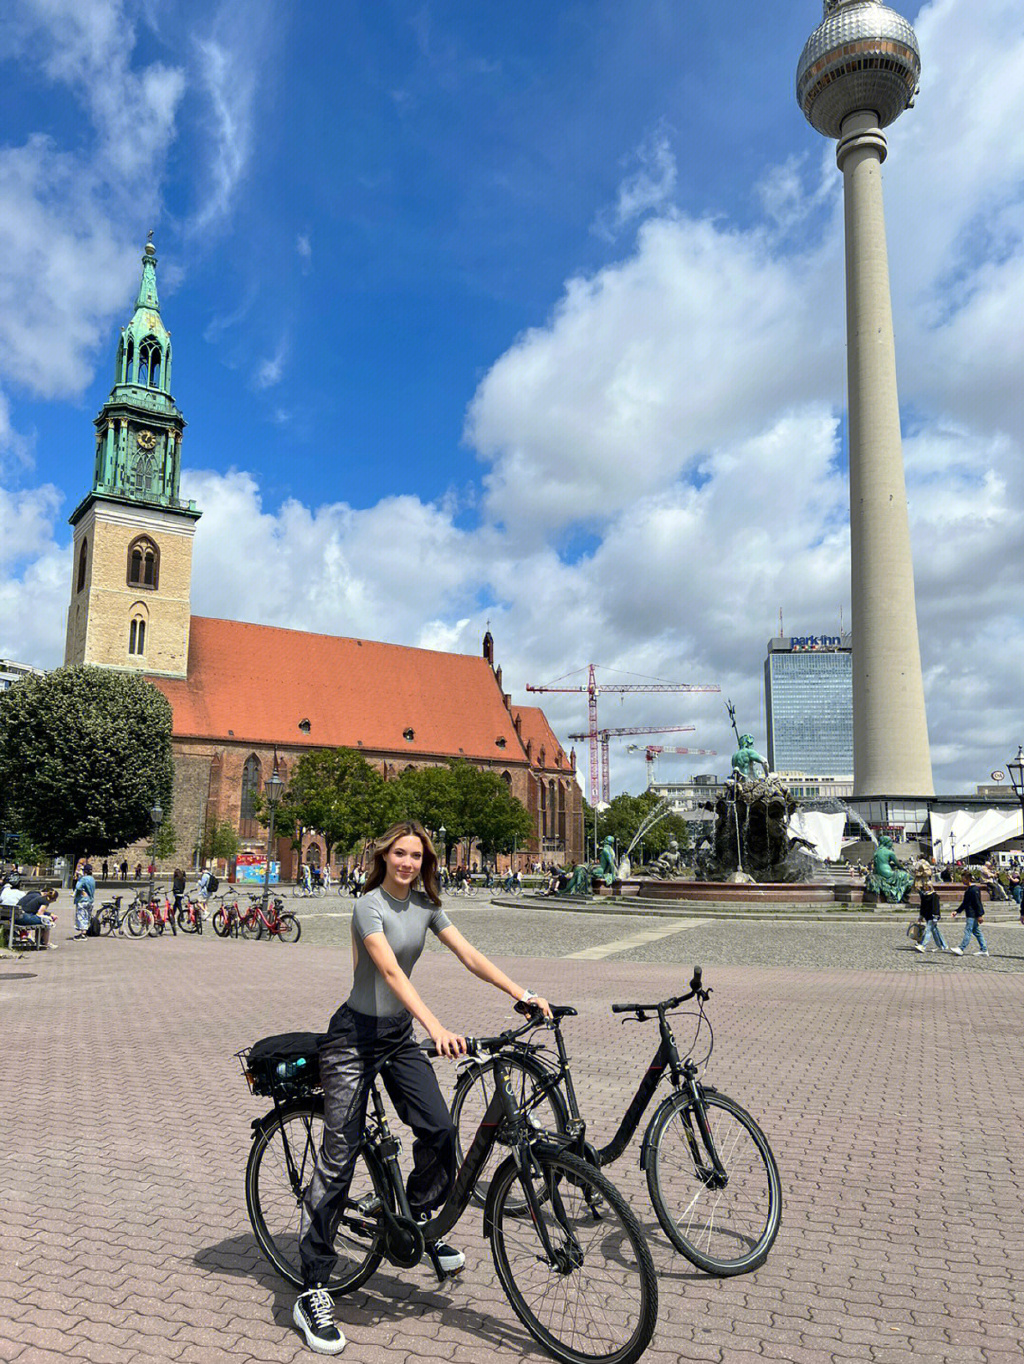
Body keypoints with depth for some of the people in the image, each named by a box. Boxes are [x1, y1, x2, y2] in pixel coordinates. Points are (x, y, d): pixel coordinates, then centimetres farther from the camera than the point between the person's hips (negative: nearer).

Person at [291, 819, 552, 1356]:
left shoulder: (425, 904, 1)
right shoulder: (370, 906, -19)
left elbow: (470, 956, -1)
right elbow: (391, 972, -31)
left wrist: (523, 994, -10)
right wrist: (435, 1026, -43)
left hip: (399, 1035, 6)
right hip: (356, 1035, -6)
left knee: (439, 1130, -4)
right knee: (338, 1159, -4)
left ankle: (420, 1221, 25)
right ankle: (312, 1293, 8)